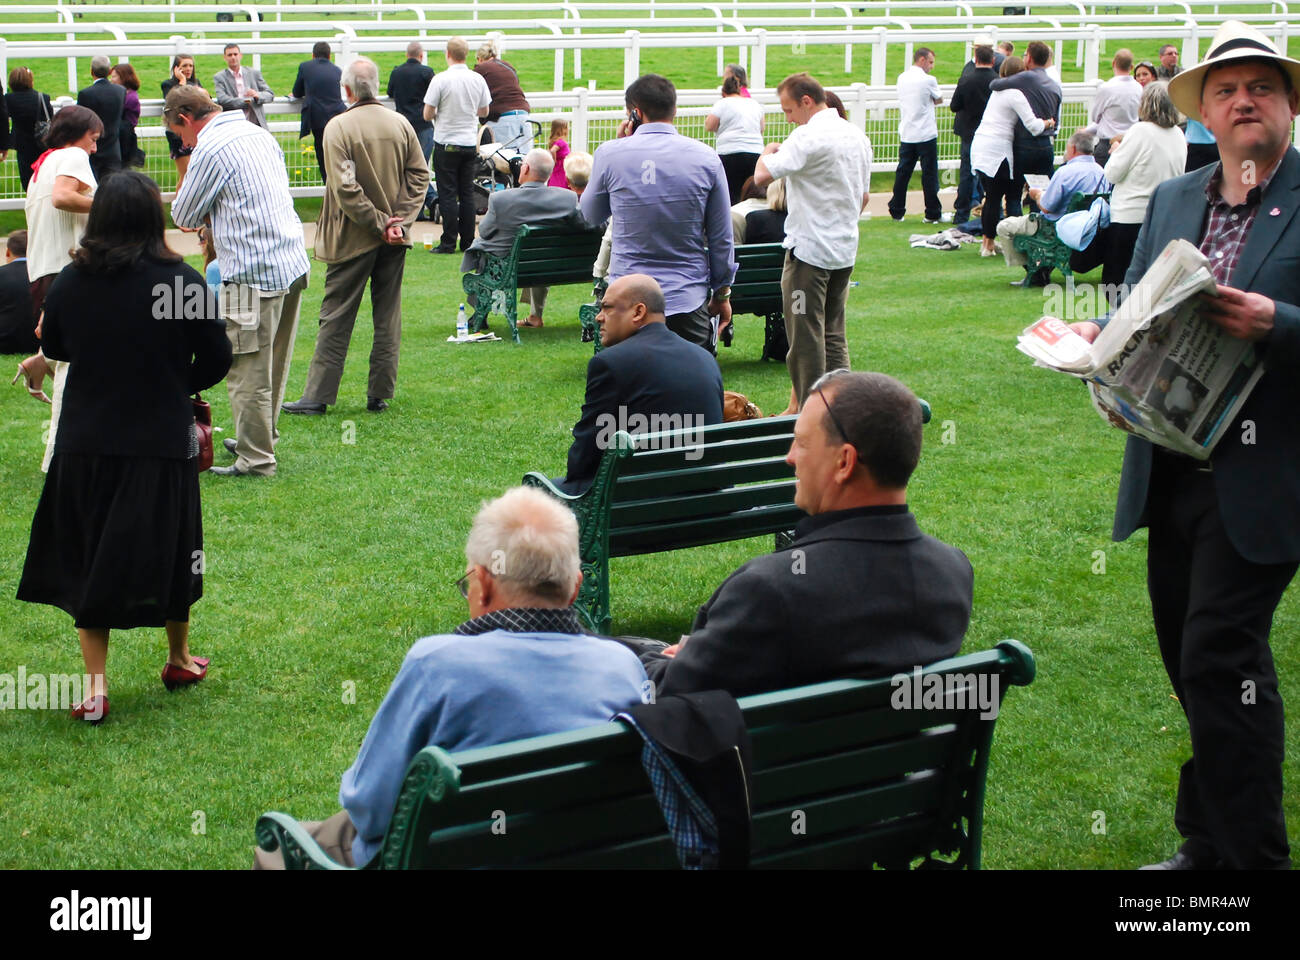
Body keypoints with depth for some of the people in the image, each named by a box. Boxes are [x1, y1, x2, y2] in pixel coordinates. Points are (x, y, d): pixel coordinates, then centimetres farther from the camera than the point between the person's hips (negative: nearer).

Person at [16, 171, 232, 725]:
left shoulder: (70, 282, -6)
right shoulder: (182, 282, -13)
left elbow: (53, 348, 11)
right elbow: (216, 361, -4)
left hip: (85, 445, 2)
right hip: (163, 444, -2)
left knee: (89, 562, 12)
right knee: (168, 551, 16)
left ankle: (95, 685, 7)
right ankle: (179, 660, 34)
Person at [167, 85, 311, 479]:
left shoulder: (210, 150, -11)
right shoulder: (259, 133, 15)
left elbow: (183, 216, -3)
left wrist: (205, 214, 18)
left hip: (253, 274, -9)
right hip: (293, 263, 9)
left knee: (248, 372, 1)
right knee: (272, 366, 19)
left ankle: (256, 459, 7)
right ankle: (262, 438, 31)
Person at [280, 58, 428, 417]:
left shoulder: (339, 127, -13)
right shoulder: (400, 123, 2)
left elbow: (345, 188, -18)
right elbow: (420, 175, 1)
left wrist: (379, 223, -10)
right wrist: (399, 221, -4)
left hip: (353, 239, -4)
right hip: (394, 240, 4)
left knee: (336, 318, 3)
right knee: (387, 318, 10)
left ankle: (318, 395, 7)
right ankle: (380, 395, 14)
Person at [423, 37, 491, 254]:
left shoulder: (440, 80, -12)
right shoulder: (478, 80, 1)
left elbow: (427, 114, -10)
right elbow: (484, 112, 12)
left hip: (446, 144, -4)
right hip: (470, 143, 4)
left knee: (447, 194, -1)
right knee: (467, 193, 9)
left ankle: (448, 243, -2)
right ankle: (468, 242, 11)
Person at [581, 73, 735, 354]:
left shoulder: (610, 154, -5)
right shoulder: (706, 158, -1)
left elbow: (591, 215, 14)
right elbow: (722, 237, 5)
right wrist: (722, 292, 17)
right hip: (689, 298, 1)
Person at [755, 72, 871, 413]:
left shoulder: (809, 136, -17)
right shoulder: (857, 136, 11)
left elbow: (762, 175, -26)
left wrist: (769, 151, -6)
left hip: (809, 250, -8)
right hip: (845, 249, 8)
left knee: (805, 335, -1)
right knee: (834, 334, 15)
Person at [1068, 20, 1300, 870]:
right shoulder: (1172, 200, 13)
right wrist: (1102, 339, -6)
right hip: (1172, 471, 7)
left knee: (1219, 656, -9)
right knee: (1193, 659, 15)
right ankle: (1208, 843, 30)